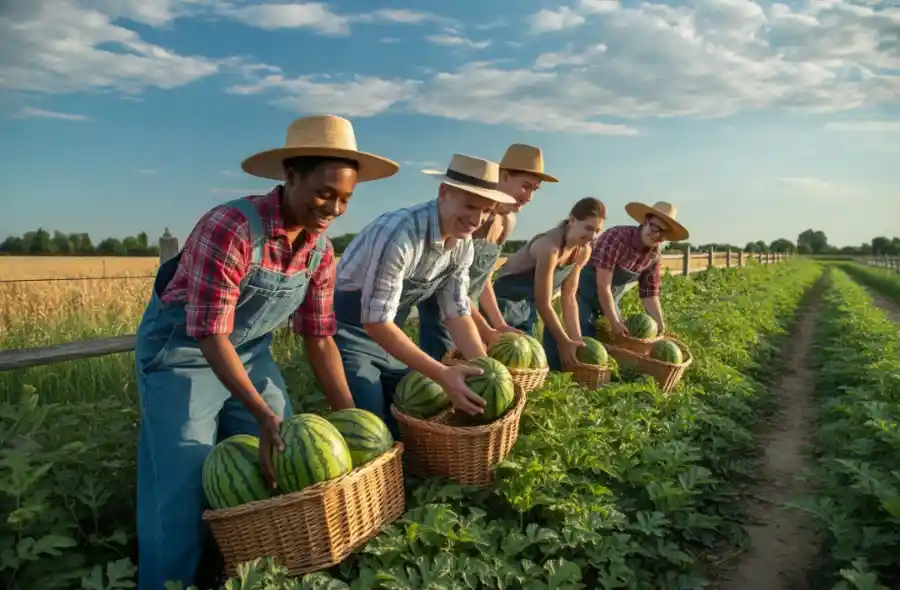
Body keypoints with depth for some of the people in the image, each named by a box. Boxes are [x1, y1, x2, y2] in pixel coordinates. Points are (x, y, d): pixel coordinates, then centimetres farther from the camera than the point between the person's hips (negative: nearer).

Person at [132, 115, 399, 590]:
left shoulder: (320, 250, -9)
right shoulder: (229, 228, -31)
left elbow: (319, 338, -3)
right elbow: (210, 335, -31)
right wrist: (263, 416, -35)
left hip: (249, 349, 6)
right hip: (181, 349, -6)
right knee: (184, 487, -4)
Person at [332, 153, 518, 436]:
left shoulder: (463, 245, -6)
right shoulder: (399, 233, -31)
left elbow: (457, 313, 1)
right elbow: (375, 322, -31)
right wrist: (442, 374, -32)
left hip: (389, 336, 7)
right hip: (349, 332, -7)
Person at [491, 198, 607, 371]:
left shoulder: (583, 252, -3)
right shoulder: (550, 247, -28)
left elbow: (569, 298, 2)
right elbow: (544, 304, -25)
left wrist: (577, 340, -4)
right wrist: (565, 342, -19)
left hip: (529, 307, 8)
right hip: (505, 302, -8)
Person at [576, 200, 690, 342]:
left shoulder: (654, 254, -6)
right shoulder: (617, 237, -27)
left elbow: (649, 293, 4)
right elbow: (603, 285, -29)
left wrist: (660, 326, -5)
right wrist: (614, 322, -26)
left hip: (609, 302, 7)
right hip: (583, 295, -7)